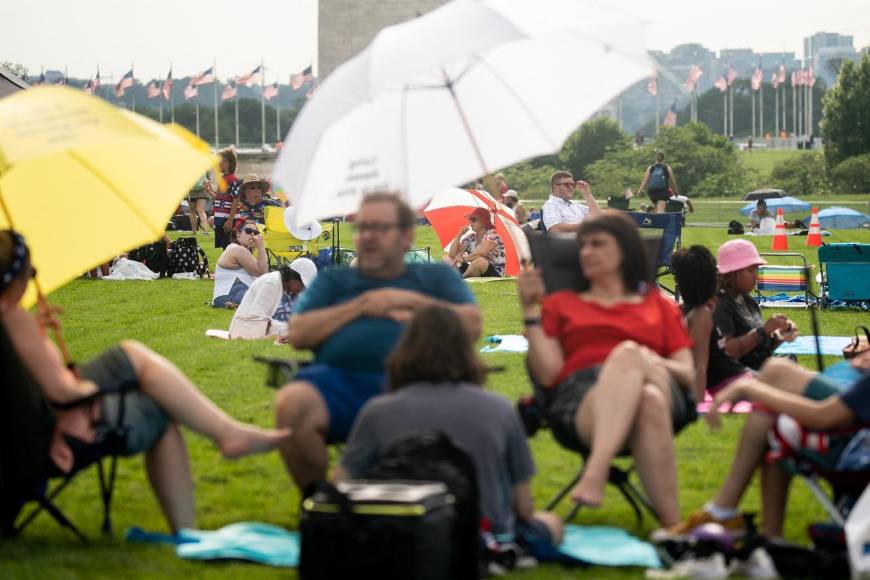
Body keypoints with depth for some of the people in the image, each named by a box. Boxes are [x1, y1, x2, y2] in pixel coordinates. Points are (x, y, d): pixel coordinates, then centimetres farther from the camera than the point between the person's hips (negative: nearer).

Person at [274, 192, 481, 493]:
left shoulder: (437, 276, 26)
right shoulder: (333, 280, 29)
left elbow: (472, 324, 10)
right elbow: (297, 335, 14)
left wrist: (410, 300, 7)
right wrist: (361, 305, 8)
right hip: (340, 379, 1)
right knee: (291, 402, -34)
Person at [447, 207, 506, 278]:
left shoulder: (492, 235, -10)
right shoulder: (470, 238, 10)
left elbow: (481, 252, -28)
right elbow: (452, 254, 4)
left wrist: (464, 258, -15)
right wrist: (459, 235, -4)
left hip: (494, 274, -6)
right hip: (475, 273, 6)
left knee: (480, 261, -39)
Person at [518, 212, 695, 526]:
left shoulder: (660, 306, 31)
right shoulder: (561, 304, 29)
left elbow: (688, 374, 16)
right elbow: (548, 374, 12)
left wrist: (656, 364, -5)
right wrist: (531, 310, 7)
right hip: (579, 399, -1)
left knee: (628, 355, -40)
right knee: (648, 403, -40)